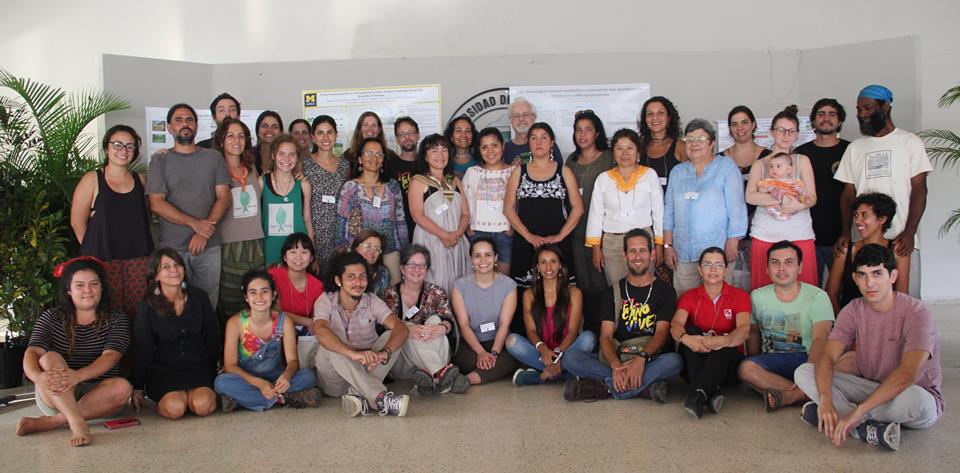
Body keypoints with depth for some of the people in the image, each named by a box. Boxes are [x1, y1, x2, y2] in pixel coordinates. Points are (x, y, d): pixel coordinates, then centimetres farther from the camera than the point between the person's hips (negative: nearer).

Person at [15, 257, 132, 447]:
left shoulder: (117, 319, 4)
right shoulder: (51, 317, 7)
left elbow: (110, 357, -13)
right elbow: (31, 353, -9)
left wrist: (77, 376, -34)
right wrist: (39, 376, -34)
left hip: (98, 396, 0)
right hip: (54, 396, 0)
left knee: (121, 387, -30)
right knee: (50, 358, -26)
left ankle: (47, 422, -27)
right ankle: (77, 423, -43)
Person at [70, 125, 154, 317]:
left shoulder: (140, 180, 11)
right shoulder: (92, 180, 0)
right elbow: (77, 222, 0)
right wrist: (93, 250, 3)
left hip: (139, 261, 3)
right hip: (103, 261, -3)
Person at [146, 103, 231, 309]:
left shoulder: (213, 157, 10)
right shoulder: (160, 160, 6)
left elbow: (224, 197, 2)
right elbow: (156, 204, -4)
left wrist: (204, 233, -11)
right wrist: (195, 223, -14)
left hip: (209, 247, 1)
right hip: (172, 247, -1)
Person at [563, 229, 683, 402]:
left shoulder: (665, 291, 6)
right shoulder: (614, 293, 11)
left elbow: (661, 332, -7)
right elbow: (606, 336, 0)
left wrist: (641, 358, -28)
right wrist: (616, 366, -23)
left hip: (651, 360, -1)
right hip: (616, 359, 2)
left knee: (674, 361, -35)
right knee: (572, 359, -22)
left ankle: (603, 388, -30)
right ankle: (644, 386, -29)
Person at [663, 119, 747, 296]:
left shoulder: (726, 167, 0)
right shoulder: (677, 172, 13)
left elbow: (736, 207, -4)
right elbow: (668, 211, 14)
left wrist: (732, 244, -9)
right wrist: (667, 245, 8)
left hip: (717, 250, -4)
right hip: (683, 252, 4)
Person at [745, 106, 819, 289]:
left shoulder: (802, 161, 11)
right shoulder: (759, 164, 10)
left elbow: (812, 198, 3)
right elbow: (750, 196, -7)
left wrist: (798, 205, -19)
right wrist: (784, 200, -17)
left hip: (799, 235, 0)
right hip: (765, 236, 0)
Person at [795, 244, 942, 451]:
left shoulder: (916, 313, -20)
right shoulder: (853, 311, -4)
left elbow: (907, 374, -34)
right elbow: (827, 358, -14)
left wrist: (856, 412, -40)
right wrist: (825, 399, -35)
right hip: (871, 388, 5)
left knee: (914, 399, -42)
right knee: (803, 372, -14)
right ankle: (869, 429, -25)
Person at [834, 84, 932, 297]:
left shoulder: (910, 142, 4)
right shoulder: (855, 147, 12)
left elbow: (919, 189, -2)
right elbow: (848, 192, 10)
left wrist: (909, 233, -12)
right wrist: (846, 232, -3)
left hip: (901, 240, -2)